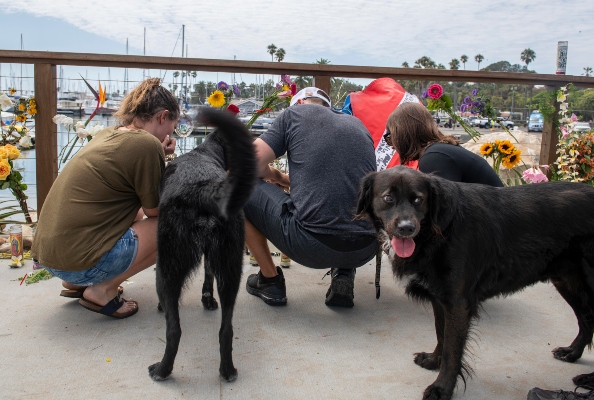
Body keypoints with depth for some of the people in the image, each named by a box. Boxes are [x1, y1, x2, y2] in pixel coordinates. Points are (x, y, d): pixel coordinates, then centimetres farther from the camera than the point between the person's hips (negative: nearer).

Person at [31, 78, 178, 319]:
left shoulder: (109, 135, 11)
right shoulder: (146, 144, -13)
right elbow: (155, 210, -3)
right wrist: (160, 156, 8)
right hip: (80, 260, -9)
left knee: (135, 212, 28)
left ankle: (77, 283, 18)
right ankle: (103, 291, -1)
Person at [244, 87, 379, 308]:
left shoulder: (294, 112, 8)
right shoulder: (358, 124, 22)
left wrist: (273, 175, 22)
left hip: (311, 246, -5)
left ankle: (270, 279, 21)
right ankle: (344, 274, 19)